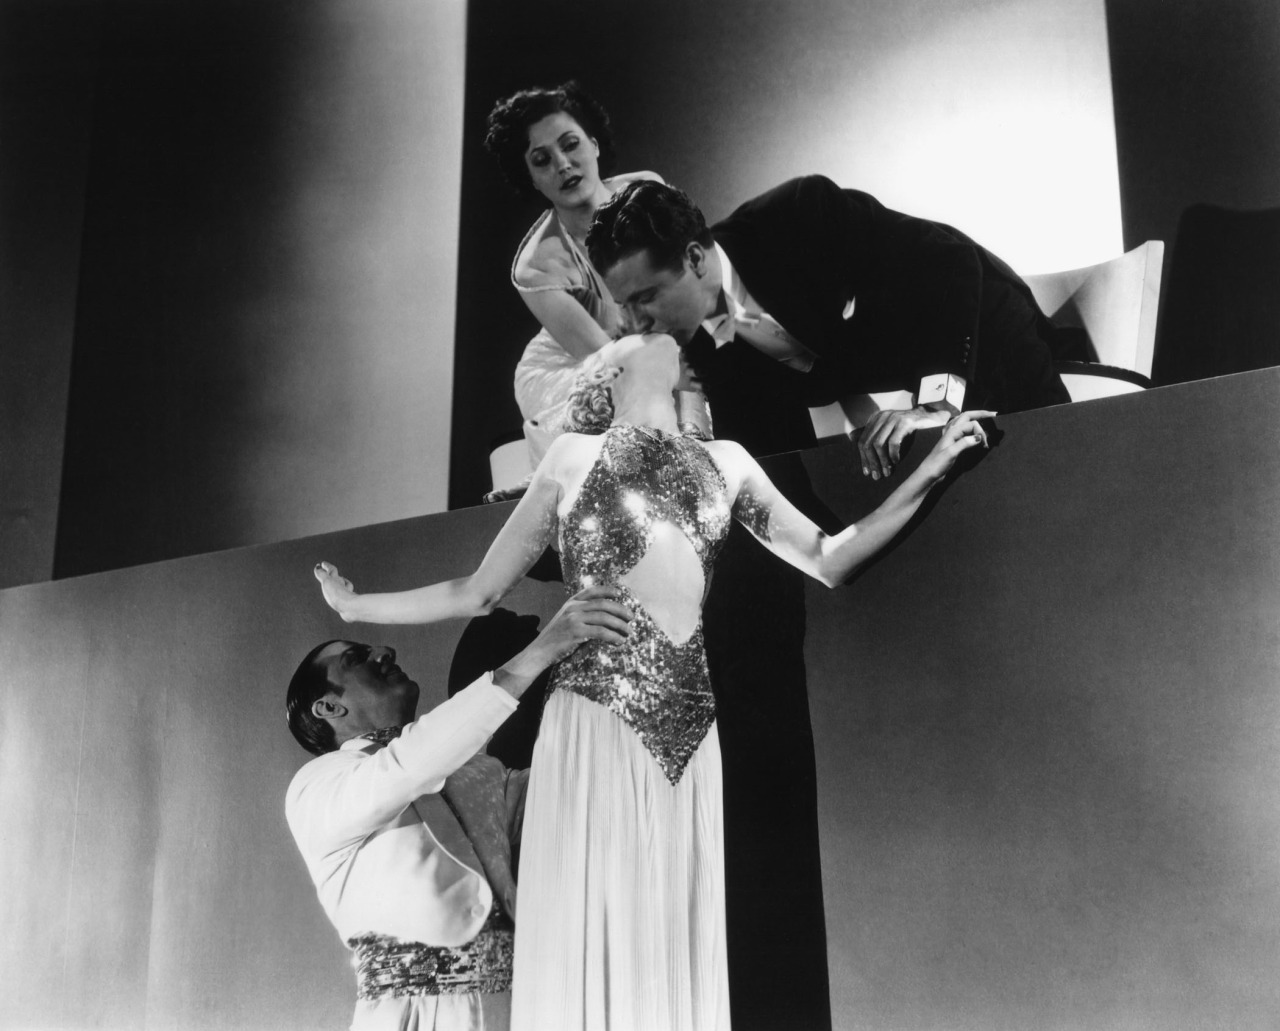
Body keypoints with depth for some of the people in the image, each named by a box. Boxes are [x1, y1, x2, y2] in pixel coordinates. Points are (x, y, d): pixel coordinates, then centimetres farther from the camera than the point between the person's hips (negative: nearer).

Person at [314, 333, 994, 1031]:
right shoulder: (575, 457, 10)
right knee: (590, 938, -3)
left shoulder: (724, 462, 17)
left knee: (674, 946, 4)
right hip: (595, 720, -3)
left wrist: (927, 473, 16)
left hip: (688, 734, 3)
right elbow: (479, 592, 15)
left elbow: (827, 560, 20)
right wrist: (355, 606, 17)